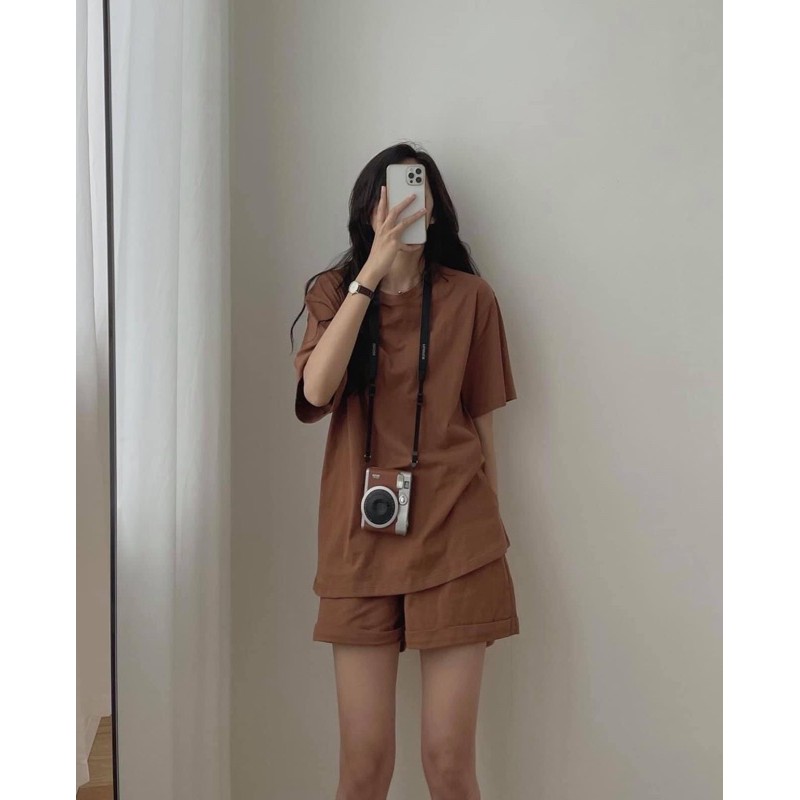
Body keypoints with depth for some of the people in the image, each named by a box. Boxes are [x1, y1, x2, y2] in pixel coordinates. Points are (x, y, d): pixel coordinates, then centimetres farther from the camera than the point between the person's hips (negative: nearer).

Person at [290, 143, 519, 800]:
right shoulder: (334, 291, 7)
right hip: (361, 541, 1)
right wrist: (371, 272, -15)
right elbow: (316, 390, -13)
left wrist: (489, 530, 12)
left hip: (454, 540, -1)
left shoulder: (469, 296, 4)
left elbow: (482, 423, 9)